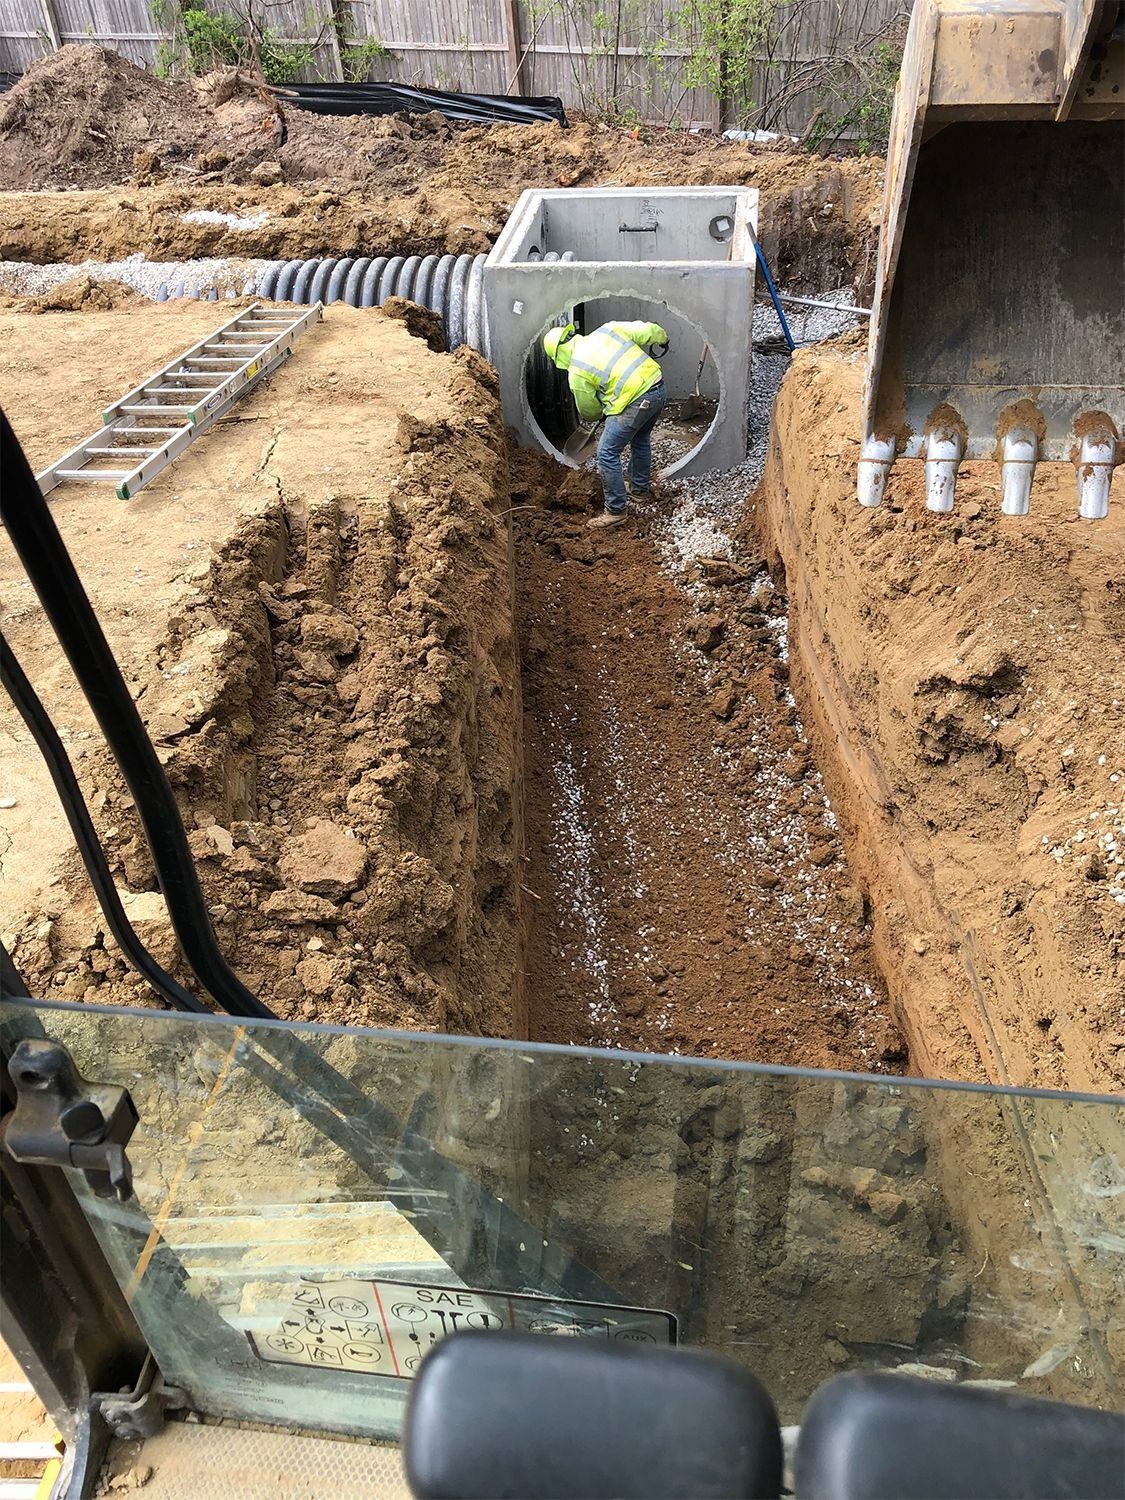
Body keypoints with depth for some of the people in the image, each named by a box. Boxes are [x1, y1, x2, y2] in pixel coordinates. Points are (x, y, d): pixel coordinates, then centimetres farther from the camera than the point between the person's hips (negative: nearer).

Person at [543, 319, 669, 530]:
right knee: (641, 440, 29)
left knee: (607, 453, 1)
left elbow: (588, 410, 9)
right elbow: (648, 330, 8)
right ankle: (640, 488, 48)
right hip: (659, 388, 8)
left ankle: (616, 511, 5)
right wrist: (663, 338, 30)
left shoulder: (577, 371, -4)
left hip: (635, 403, -8)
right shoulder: (607, 329, 9)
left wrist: (596, 416, 33)